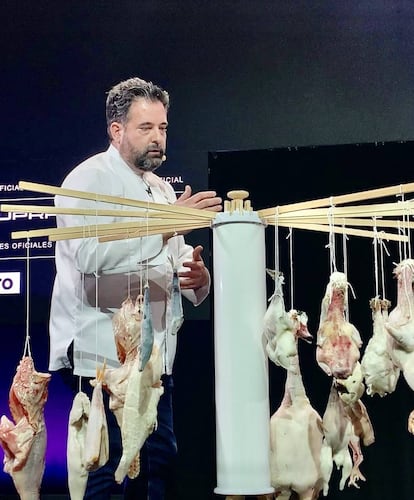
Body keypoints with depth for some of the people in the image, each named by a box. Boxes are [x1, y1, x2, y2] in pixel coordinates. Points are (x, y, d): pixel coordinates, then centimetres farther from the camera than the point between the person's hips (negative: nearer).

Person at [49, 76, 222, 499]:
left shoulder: (162, 190, 18)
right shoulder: (90, 178, -7)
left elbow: (178, 263, 19)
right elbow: (92, 256, -24)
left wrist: (197, 277, -5)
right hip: (101, 353, -8)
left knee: (159, 461, 9)